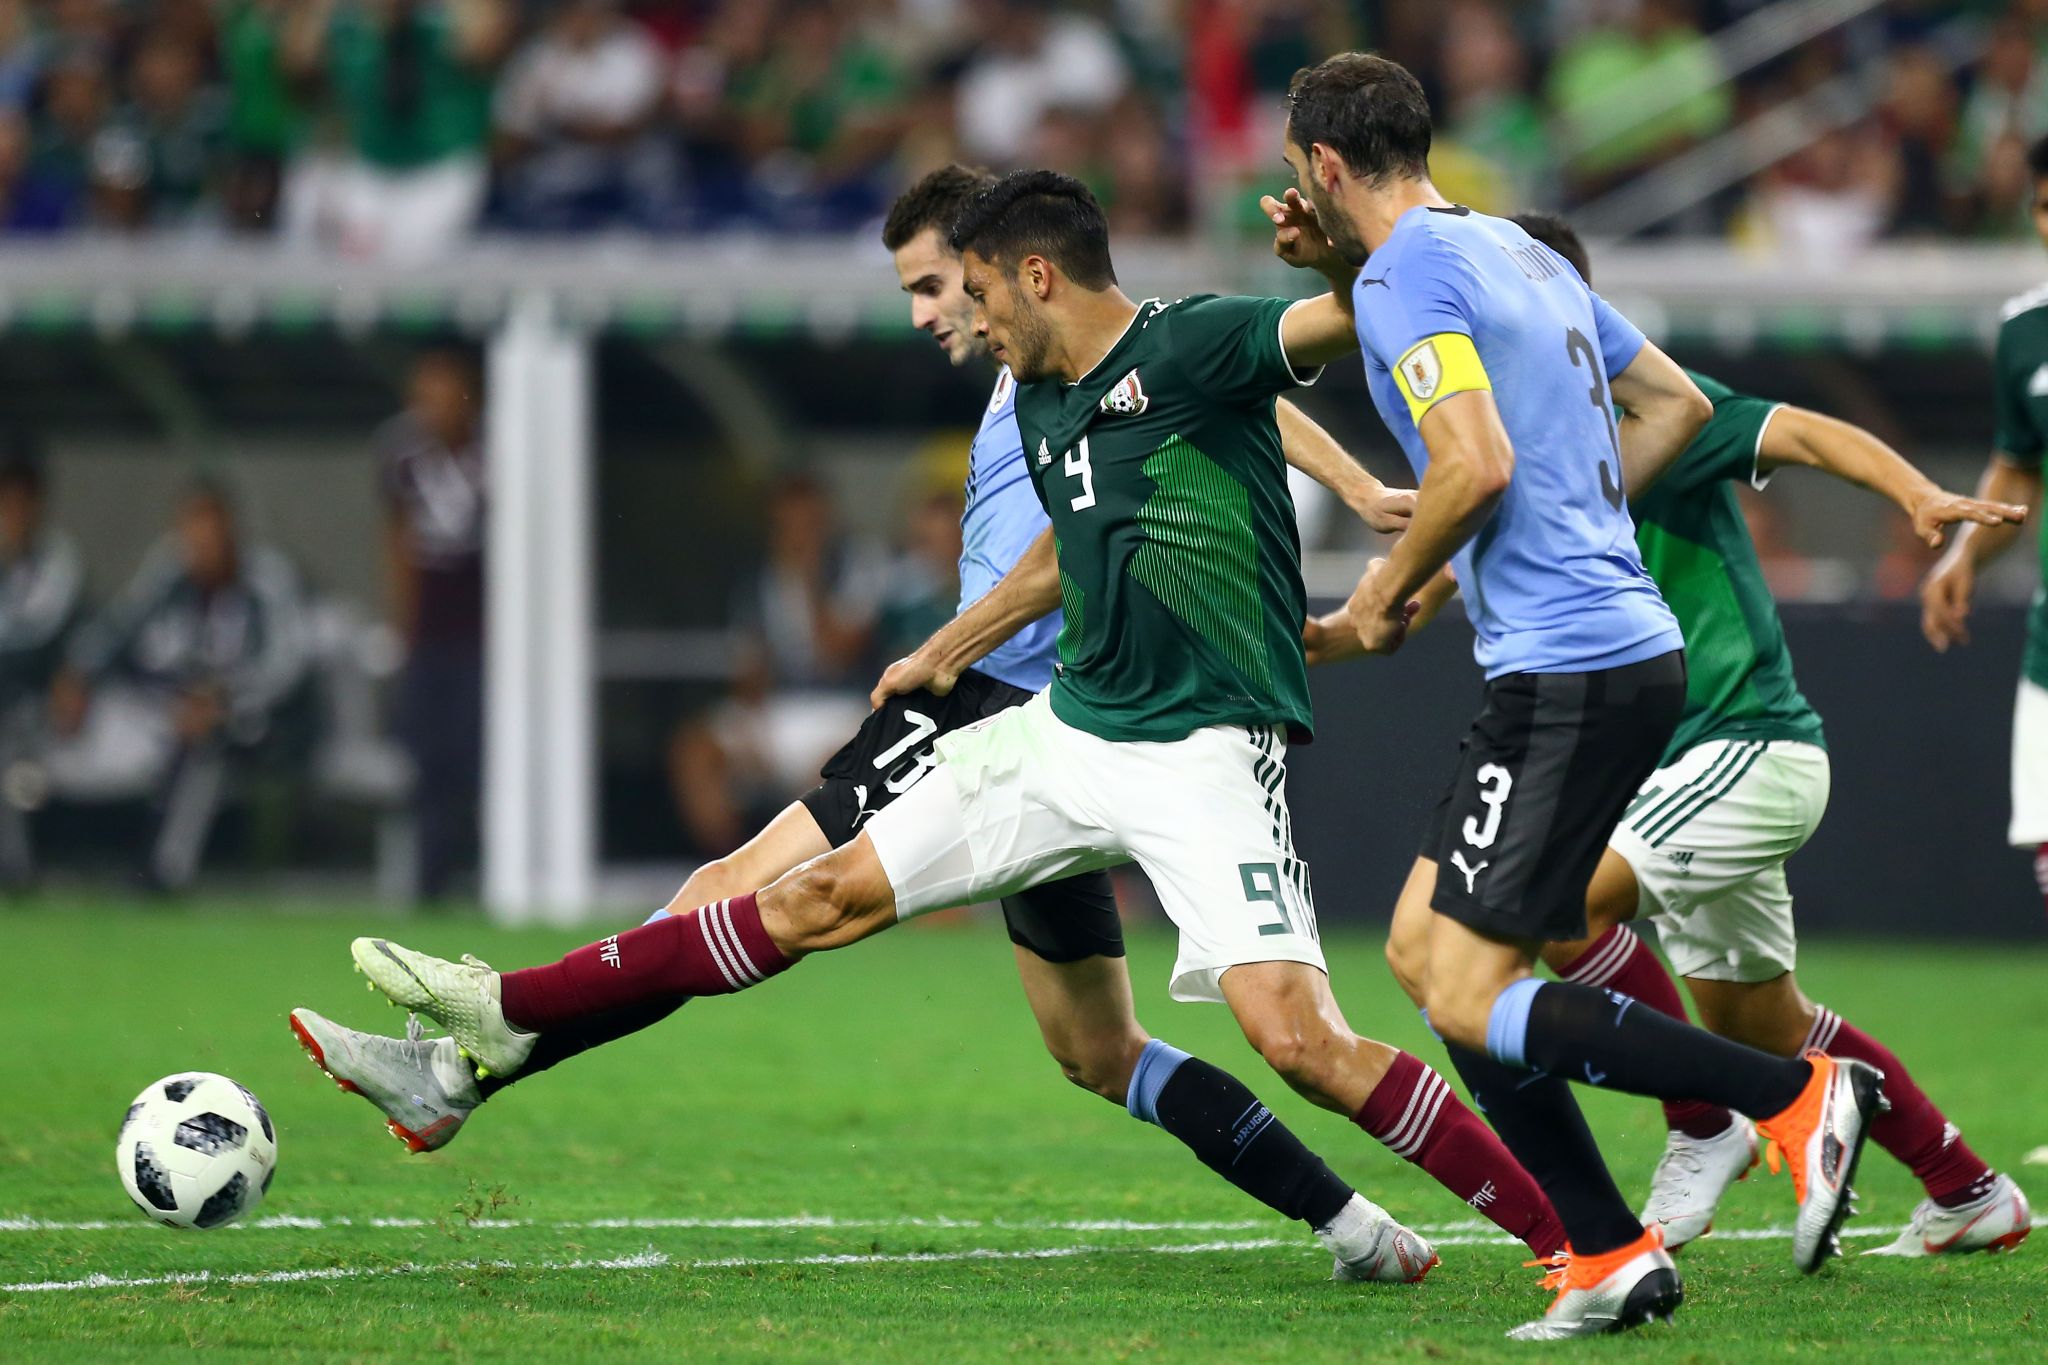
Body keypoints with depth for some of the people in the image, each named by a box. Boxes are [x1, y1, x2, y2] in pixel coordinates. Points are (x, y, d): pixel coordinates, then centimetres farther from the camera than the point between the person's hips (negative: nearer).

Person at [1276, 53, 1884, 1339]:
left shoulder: (1405, 275, -11)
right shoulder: (1517, 253, 18)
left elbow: (1477, 463, -23)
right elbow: (1677, 403, 26)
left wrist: (1391, 589, -6)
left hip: (1569, 674, -10)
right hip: (1623, 643, 10)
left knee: (1471, 998, -9)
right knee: (1423, 950, 13)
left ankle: (1798, 1092, -12)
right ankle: (1609, 1257, 10)